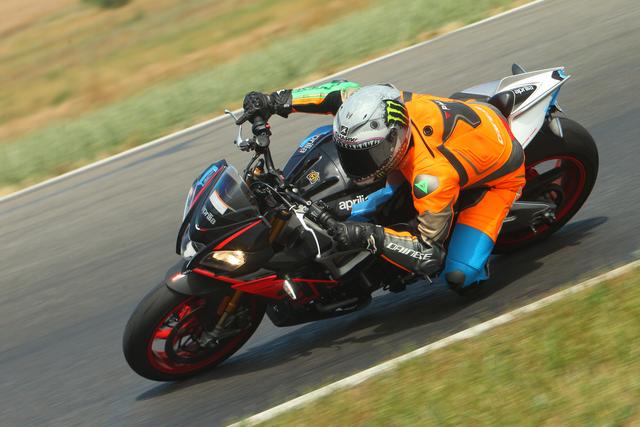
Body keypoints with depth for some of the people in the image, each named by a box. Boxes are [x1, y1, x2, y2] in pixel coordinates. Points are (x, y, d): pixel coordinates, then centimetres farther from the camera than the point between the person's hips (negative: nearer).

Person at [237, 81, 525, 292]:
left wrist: (369, 236, -46)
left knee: (459, 277, -18)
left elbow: (430, 252, -36)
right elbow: (343, 90, -6)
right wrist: (275, 101, -15)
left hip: (498, 175, -7)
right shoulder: (391, 103, -26)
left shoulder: (432, 175, -44)